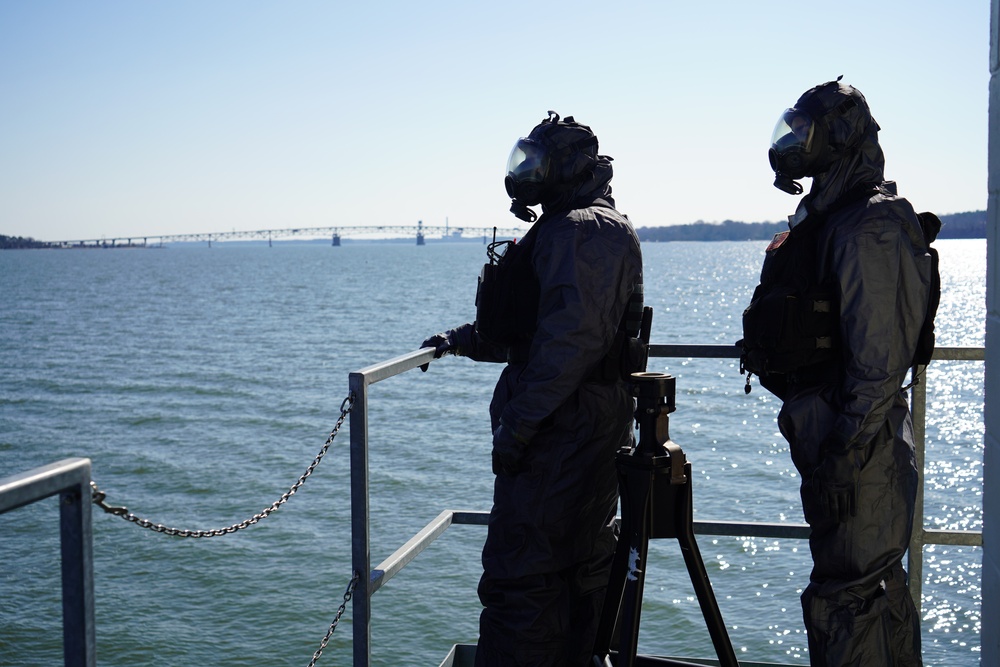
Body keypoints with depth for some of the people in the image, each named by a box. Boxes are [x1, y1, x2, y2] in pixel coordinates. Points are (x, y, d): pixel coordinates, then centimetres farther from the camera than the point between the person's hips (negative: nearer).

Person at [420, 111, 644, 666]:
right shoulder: (602, 226, 21)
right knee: (583, 565, 17)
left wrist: (517, 424, -23)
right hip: (596, 425, 11)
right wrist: (464, 340, 24)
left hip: (558, 430, -11)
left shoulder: (578, 231, -14)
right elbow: (534, 328, 28)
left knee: (520, 573, -8)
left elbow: (570, 339, -25)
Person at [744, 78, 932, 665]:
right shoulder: (824, 216, 15)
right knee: (878, 583, 19)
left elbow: (880, 357, -21)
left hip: (856, 438, -10)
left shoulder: (871, 227, -16)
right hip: (823, 424, 10)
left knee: (844, 594, -4)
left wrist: (846, 451, -22)